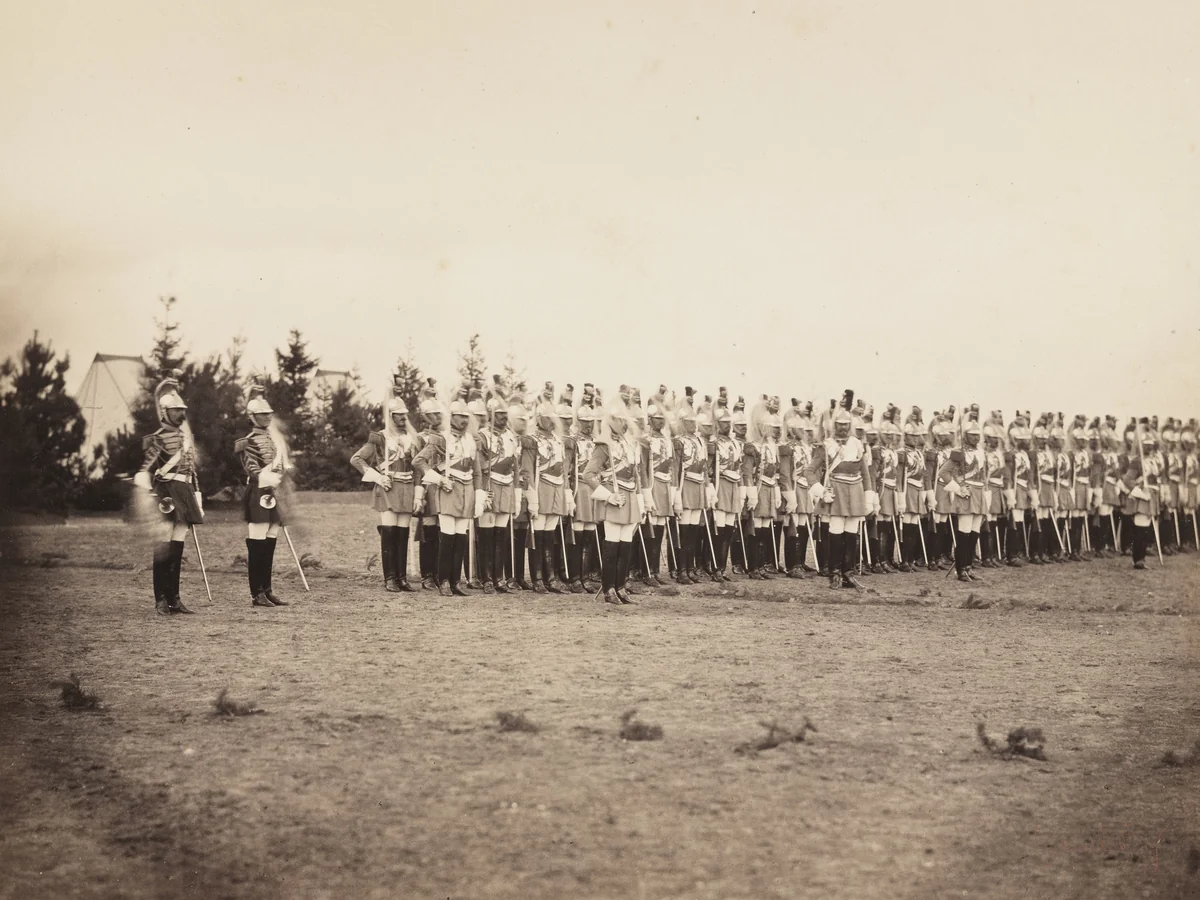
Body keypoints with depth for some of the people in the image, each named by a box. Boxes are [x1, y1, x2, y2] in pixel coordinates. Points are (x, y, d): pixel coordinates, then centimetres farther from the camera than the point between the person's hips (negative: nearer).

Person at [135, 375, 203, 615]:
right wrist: (149, 495, -27)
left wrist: (198, 502, 20)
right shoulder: (157, 439, -6)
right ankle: (160, 600, -6)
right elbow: (144, 471, -14)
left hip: (186, 493, 7)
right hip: (167, 492, -7)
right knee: (164, 546, -8)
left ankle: (174, 598, 12)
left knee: (178, 545, 8)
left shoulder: (186, 438, 18)